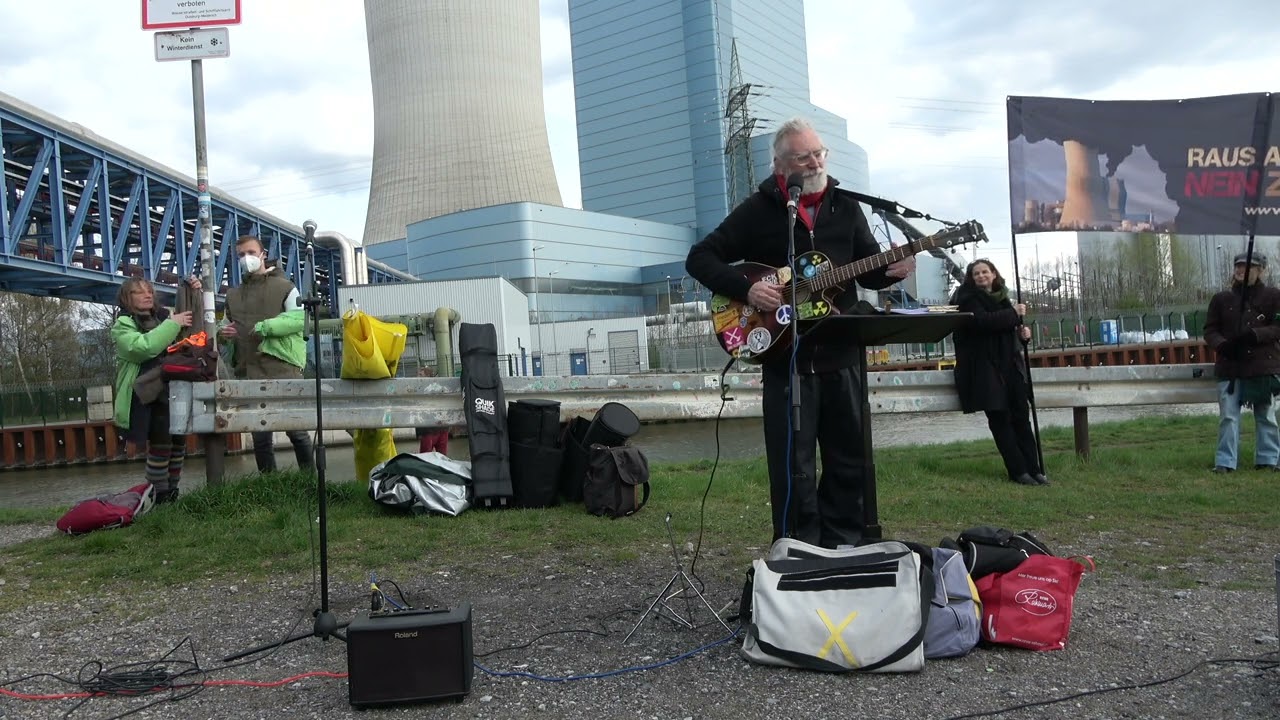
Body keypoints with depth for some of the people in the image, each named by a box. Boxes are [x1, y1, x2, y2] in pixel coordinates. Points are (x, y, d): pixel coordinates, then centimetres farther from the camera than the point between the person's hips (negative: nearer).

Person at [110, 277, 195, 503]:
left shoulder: (163, 317, 17)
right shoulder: (123, 326, -3)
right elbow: (143, 346, -22)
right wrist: (173, 324, -18)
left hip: (173, 392, 7)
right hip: (148, 396, -7)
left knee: (178, 441, 8)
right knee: (160, 443, -15)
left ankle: (172, 492, 19)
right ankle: (159, 496, -7)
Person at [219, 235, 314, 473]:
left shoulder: (283, 287, 4)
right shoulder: (233, 295, 18)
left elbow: (300, 318, -8)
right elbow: (225, 326, 27)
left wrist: (266, 326, -16)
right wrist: (222, 332, 4)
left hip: (283, 370, -4)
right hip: (249, 373, 5)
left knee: (296, 430, -1)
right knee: (259, 436, 7)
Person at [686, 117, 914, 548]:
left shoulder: (845, 206, 10)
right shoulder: (759, 210, -1)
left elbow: (868, 269, 13)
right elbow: (700, 258, -1)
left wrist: (891, 271, -10)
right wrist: (746, 290, -15)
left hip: (841, 353, 4)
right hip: (785, 357, -3)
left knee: (850, 459, 10)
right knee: (794, 468, 0)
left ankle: (843, 548, 25)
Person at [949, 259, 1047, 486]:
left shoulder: (1001, 297, 19)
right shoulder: (969, 298, -3)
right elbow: (982, 321, -22)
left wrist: (1022, 331, 5)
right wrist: (1013, 313, -13)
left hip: (1009, 365, 6)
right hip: (984, 368, -6)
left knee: (1021, 416, 2)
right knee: (1000, 419, -4)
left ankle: (1034, 468, 7)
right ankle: (1018, 471, 1)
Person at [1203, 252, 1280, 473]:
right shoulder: (1221, 299, 9)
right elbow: (1210, 330, 8)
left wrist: (1255, 334, -18)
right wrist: (1222, 345, -12)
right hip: (1230, 367, 1)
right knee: (1228, 416, -4)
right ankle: (1224, 462, -2)